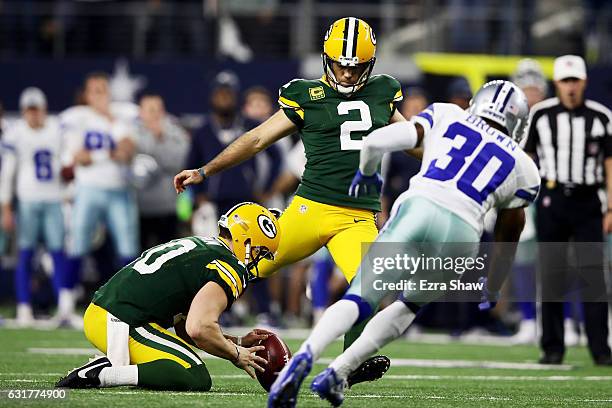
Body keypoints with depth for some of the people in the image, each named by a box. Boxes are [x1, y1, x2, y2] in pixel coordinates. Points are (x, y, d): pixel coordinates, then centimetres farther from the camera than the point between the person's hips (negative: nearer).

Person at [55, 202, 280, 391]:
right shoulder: (229, 269, -8)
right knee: (197, 379, -13)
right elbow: (199, 329, -22)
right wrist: (236, 355, -3)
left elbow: (184, 329, 24)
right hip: (121, 327, -10)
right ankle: (102, 375, -20)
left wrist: (238, 343, 19)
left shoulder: (199, 247, 23)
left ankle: (106, 364, 7)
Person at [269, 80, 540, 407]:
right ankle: (338, 372, 6)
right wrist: (491, 292, 47)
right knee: (410, 305, 24)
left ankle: (306, 355, -29)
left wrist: (366, 172, 36)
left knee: (358, 300, 0)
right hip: (461, 231, 1)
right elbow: (506, 244, 30)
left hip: (416, 208, 0)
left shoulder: (447, 116, 25)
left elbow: (375, 141, 14)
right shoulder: (521, 167, 26)